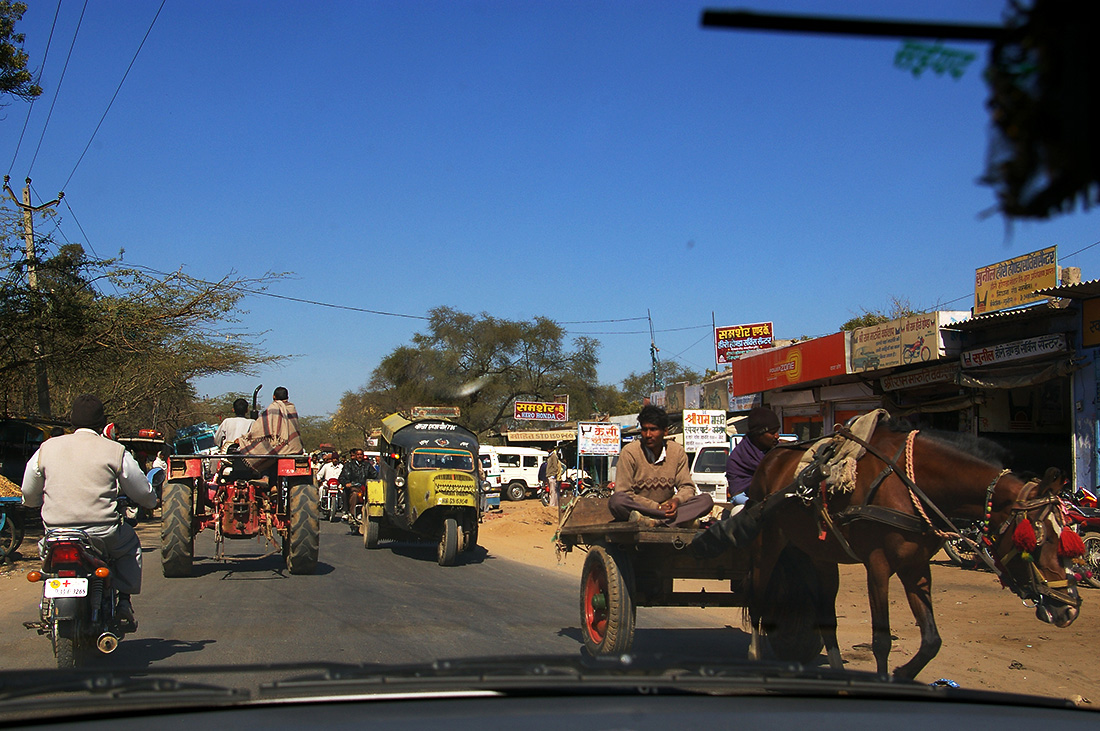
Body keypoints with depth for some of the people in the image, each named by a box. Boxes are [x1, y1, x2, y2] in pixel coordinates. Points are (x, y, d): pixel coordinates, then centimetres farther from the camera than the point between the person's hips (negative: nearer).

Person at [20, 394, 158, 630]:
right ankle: (124, 603, 14)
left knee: (45, 547, 35)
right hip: (102, 532, -2)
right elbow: (144, 494, 9)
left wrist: (43, 502, 41)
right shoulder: (115, 452, -1)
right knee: (130, 547, 27)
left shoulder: (46, 449, 6)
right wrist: (150, 502, 33)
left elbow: (29, 495, 17)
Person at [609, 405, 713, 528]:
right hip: (638, 508, -4)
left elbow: (687, 487, 6)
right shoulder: (629, 452, -6)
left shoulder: (677, 451, 4)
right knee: (616, 500, -34)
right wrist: (657, 507, -19)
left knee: (706, 500, -19)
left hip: (666, 508, 4)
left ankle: (657, 521, -35)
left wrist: (676, 500, -19)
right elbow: (624, 493, -10)